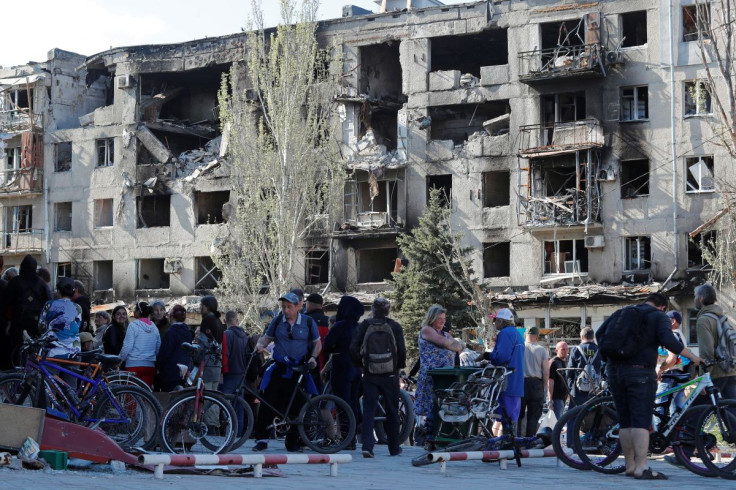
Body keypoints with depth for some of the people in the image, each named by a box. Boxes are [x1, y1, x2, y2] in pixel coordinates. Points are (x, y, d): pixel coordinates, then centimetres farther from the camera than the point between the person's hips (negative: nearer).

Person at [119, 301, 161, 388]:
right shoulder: (154, 327, 9)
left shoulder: (133, 325, -8)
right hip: (150, 366, 5)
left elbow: (127, 347, -9)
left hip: (134, 365, -5)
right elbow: (158, 348, 13)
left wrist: (121, 360, 5)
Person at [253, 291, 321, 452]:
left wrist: (313, 357, -7)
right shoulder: (277, 321, 5)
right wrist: (260, 345, -10)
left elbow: (317, 343, 10)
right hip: (279, 369, 1)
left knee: (297, 406, -1)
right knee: (268, 403, -7)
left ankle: (292, 441, 11)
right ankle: (261, 438, -3)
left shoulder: (308, 322, 2)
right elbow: (267, 337, 12)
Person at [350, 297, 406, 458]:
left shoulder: (364, 325, 1)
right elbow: (402, 350, -9)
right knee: (392, 411, 11)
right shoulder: (395, 326, -3)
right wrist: (400, 366, 7)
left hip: (370, 374, 1)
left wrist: (361, 364, 8)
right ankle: (394, 447, 18)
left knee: (368, 410, 2)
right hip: (390, 374, 0)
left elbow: (353, 348, -5)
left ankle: (367, 446, -12)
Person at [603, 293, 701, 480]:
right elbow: (668, 341, -14)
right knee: (641, 421, -8)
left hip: (615, 371, 6)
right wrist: (692, 356, -6)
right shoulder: (659, 316, 3)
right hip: (640, 372, -6)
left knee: (625, 422, 11)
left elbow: (601, 332, 15)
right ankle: (641, 468, -15)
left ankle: (630, 466, 16)